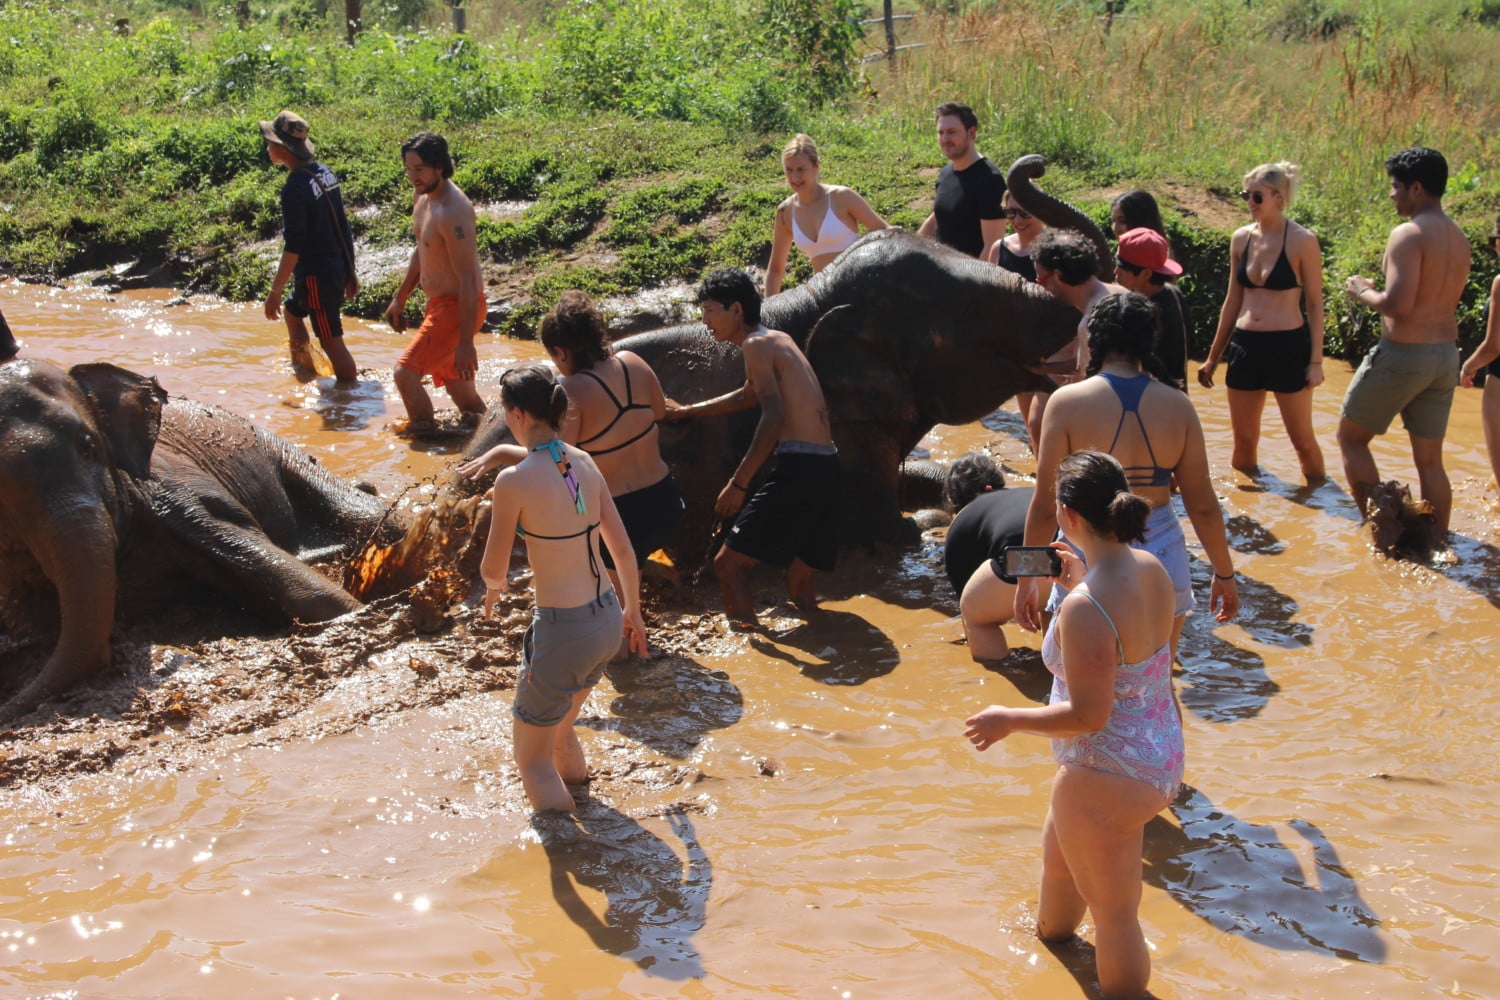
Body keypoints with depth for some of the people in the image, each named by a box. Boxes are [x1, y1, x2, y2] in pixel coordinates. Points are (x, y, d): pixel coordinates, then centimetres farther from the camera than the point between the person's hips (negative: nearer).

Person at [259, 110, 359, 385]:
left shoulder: (294, 189, -22)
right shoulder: (324, 173, 5)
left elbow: (293, 247, -22)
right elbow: (342, 227, 11)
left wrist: (275, 290, -16)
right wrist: (350, 271, 19)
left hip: (317, 275, -10)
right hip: (337, 267, 10)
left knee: (331, 341, -3)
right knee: (292, 311, 29)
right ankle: (305, 370, 45)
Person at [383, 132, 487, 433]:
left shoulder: (453, 211, -26)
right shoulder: (422, 196, 3)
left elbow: (468, 279, -27)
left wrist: (465, 342, -27)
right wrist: (400, 298, 24)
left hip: (459, 307, -10)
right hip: (438, 303, 10)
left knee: (405, 372, -11)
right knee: (454, 383, 20)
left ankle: (424, 438, 6)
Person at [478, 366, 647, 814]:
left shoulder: (514, 481, -17)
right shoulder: (584, 463, 2)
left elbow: (493, 569, -8)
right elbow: (622, 548, 9)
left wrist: (496, 585, 16)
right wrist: (633, 611, 23)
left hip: (564, 632, -7)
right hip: (608, 620, 7)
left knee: (532, 759, 12)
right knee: (559, 729, 31)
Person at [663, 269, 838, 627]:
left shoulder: (757, 344, -5)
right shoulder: (779, 339, 23)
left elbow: (774, 414, -18)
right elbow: (749, 395, 41)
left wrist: (738, 483, -19)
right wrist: (686, 412, 48)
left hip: (799, 469, -9)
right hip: (827, 469, 9)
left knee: (728, 563, -7)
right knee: (799, 579, 18)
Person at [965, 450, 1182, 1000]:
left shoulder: (1083, 609, -31)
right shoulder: (1151, 568, -5)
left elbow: (1087, 716, -27)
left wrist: (1008, 720, -13)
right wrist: (1083, 582, 15)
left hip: (1108, 777, -10)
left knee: (1113, 914, 11)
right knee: (1059, 857, 36)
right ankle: (1050, 934, 64)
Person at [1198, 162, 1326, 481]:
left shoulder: (1302, 241, -9)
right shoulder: (1241, 238, 5)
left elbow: (1315, 304, -5)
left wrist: (1316, 361, -9)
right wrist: (1213, 357, 16)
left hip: (1288, 347, -5)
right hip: (1245, 345, 5)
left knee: (1302, 439, 4)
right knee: (1243, 441, 10)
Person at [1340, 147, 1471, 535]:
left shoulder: (1409, 234, -16)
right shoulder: (1459, 238, 10)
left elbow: (1399, 304, -25)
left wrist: (1363, 292, -6)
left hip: (1403, 354, -7)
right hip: (1446, 356, 7)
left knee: (1351, 438, 10)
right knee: (1429, 461, 13)